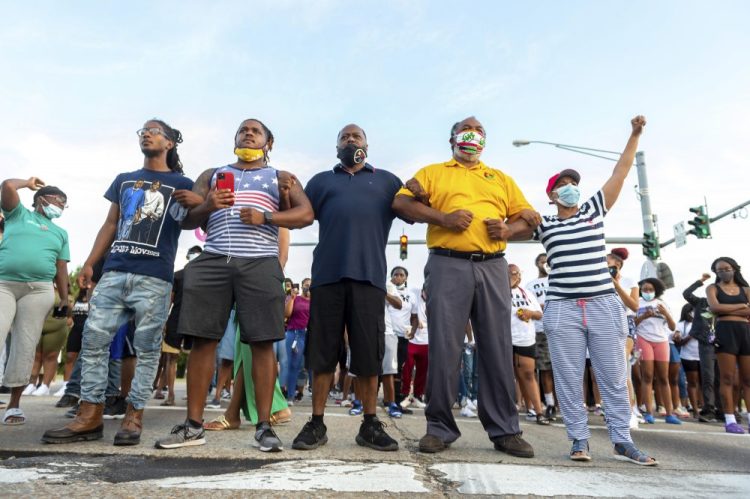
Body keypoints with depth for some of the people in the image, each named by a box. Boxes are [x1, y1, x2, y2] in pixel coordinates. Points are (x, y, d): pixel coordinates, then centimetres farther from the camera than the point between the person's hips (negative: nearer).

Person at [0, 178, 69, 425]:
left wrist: (64, 299, 8)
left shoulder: (60, 233, 21)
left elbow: (61, 268, 16)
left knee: (25, 345, -2)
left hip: (39, 290, 2)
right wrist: (29, 182, 17)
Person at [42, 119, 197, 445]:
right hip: (114, 272, 5)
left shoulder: (181, 184, 9)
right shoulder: (123, 180, 22)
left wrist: (196, 204, -15)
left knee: (146, 349, -2)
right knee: (93, 339, 0)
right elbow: (110, 225, 20)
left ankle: (133, 417, 6)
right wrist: (89, 263, 11)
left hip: (155, 278, -4)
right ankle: (90, 417, 7)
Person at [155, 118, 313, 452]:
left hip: (260, 264, -2)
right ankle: (193, 425, 9)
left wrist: (266, 217, -13)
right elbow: (185, 220, 15)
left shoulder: (280, 178, 18)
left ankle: (264, 427, 0)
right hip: (212, 261, 2)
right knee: (202, 339, 0)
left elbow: (306, 214, 2)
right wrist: (206, 207, -7)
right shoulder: (212, 174, 24)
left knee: (262, 343, -6)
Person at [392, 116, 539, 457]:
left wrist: (509, 229, -3)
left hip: (492, 267, 3)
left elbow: (528, 216, 20)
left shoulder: (501, 178, 25)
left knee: (498, 348, 3)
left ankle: (505, 430, 14)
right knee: (444, 347, -3)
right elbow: (401, 203, 1)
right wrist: (442, 218, -11)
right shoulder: (433, 173, 16)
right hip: (448, 265, -2)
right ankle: (440, 428, 9)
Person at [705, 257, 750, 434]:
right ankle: (730, 420, -3)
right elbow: (715, 307, -9)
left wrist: (727, 310, -6)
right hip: (725, 332, -3)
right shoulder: (713, 288, 9)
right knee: (727, 378, -4)